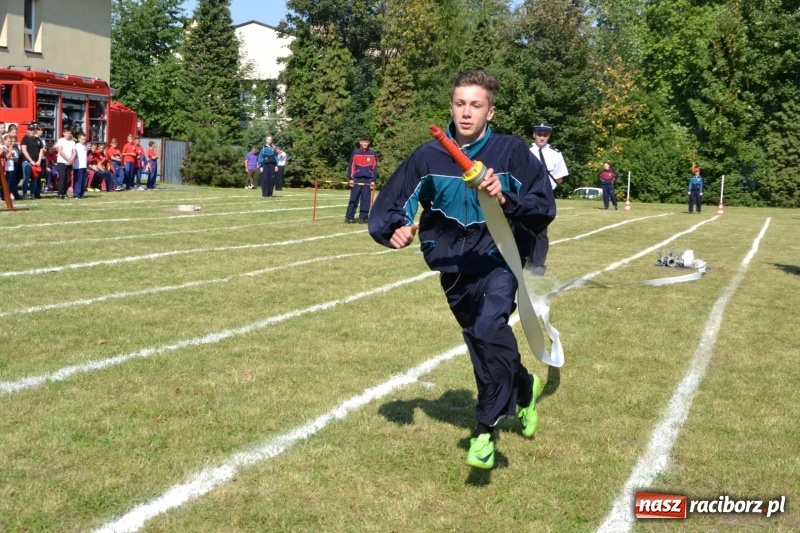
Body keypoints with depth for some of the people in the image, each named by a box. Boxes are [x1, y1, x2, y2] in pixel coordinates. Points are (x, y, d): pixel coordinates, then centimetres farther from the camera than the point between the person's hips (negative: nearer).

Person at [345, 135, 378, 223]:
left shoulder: (373, 154, 6)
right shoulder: (355, 153, 6)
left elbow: (374, 168, 7)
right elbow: (351, 166, 7)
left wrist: (373, 180, 1)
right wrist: (350, 178, 0)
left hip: (368, 180, 0)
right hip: (356, 179, 0)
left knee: (365, 200, 0)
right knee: (353, 199, -3)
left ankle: (363, 218, 5)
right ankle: (349, 217, 0)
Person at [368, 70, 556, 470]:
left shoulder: (511, 152, -13)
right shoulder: (427, 157, -8)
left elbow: (545, 208, -13)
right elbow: (385, 211, -8)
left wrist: (506, 199, -31)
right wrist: (395, 229, -30)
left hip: (498, 260, -4)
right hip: (453, 267, 4)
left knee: (489, 329, -29)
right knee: (482, 344, 19)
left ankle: (486, 429, -16)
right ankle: (523, 386, 51)